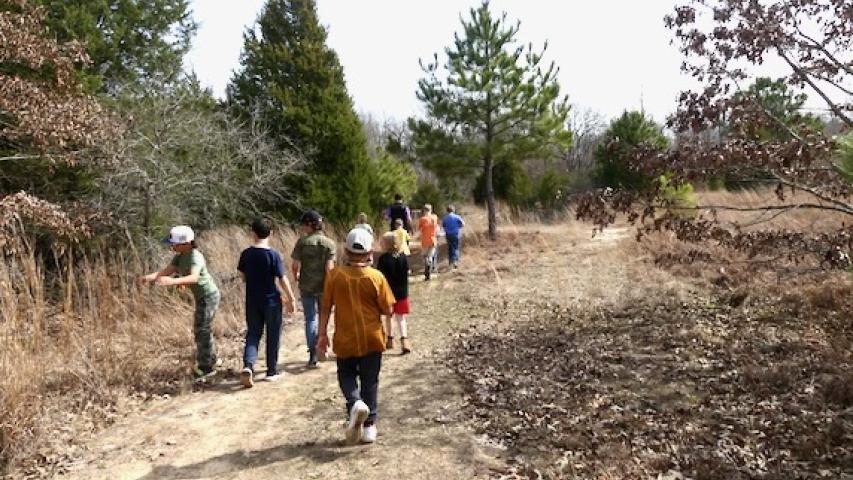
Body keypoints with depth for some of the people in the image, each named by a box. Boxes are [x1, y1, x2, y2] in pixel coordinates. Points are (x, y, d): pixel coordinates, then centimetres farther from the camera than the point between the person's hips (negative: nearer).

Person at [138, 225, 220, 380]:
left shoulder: (195, 257, -28)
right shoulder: (180, 256, 0)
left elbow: (193, 278, -45)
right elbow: (167, 270, -8)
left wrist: (172, 281, -60)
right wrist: (151, 277, -25)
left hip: (208, 296, -10)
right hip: (202, 296, 10)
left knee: (201, 330, -3)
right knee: (203, 329, 21)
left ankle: (206, 367, 9)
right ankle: (210, 360, 38)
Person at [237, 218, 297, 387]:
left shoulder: (246, 254, -3)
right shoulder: (274, 255, -14)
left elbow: (243, 276, 7)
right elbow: (283, 279, -13)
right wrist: (291, 298, -4)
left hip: (252, 301, 3)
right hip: (271, 301, -3)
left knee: (252, 334, 12)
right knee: (273, 336, 10)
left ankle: (248, 366, -9)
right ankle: (272, 371, 18)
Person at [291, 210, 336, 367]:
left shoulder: (302, 241, -6)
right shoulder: (329, 243, -5)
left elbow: (294, 265, -9)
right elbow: (329, 268, -12)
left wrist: (296, 276, 11)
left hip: (306, 286, 0)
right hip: (323, 286, 0)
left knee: (310, 319, 8)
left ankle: (313, 354, 8)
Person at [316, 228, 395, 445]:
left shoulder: (335, 275, -8)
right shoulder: (376, 277, -11)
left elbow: (326, 307, -3)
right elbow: (388, 310, -7)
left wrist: (322, 334, 6)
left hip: (345, 339, 0)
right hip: (371, 339, 0)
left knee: (347, 375, 20)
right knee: (369, 381, 13)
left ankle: (355, 404, -7)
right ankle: (369, 426, 18)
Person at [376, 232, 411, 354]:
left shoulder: (383, 259, -14)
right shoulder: (403, 257, -2)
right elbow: (406, 276, 3)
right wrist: (405, 292, 13)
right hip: (401, 293, 2)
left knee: (388, 317, 16)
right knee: (401, 318, 7)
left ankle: (390, 340, 25)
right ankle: (404, 341, -7)